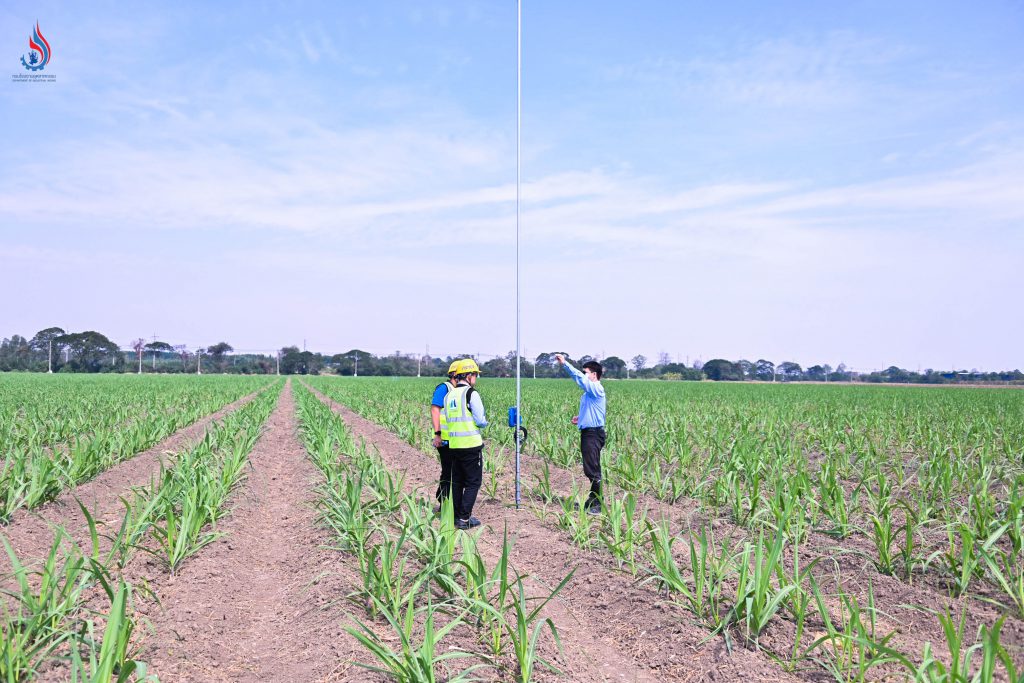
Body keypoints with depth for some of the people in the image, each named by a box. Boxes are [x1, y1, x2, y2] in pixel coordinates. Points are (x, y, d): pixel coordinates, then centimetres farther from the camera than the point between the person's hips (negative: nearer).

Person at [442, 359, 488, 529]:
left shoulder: (449, 395, 10)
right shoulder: (471, 393, -11)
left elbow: (449, 419, 14)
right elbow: (480, 420, -13)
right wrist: (485, 422, 8)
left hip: (454, 445, 7)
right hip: (471, 445, -7)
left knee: (457, 481, 16)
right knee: (473, 482, 1)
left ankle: (457, 515, 21)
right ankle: (465, 518, -1)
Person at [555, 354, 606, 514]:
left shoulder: (597, 389, -13)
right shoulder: (590, 392, 17)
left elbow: (579, 377, -24)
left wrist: (565, 363, -21)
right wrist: (580, 418, 14)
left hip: (593, 434, -10)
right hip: (588, 433, 10)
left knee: (592, 470, -9)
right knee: (590, 470, 15)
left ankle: (598, 505, -4)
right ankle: (593, 501, 23)